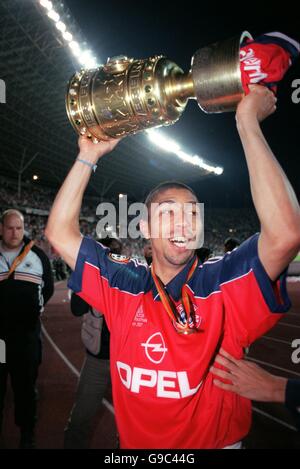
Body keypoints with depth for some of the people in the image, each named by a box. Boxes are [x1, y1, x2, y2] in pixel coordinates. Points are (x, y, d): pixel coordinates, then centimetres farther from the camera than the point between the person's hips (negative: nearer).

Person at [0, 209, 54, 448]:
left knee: (26, 384, 12)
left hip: (28, 333, 0)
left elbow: (48, 288, 9)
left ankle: (27, 434, 29)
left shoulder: (38, 255, 0)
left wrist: (33, 309, 4)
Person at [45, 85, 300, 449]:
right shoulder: (122, 286, -7)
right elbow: (59, 233, -7)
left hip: (215, 442, -2)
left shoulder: (223, 285, -16)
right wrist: (88, 157, -12)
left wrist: (248, 122, -30)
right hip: (134, 443, 3)